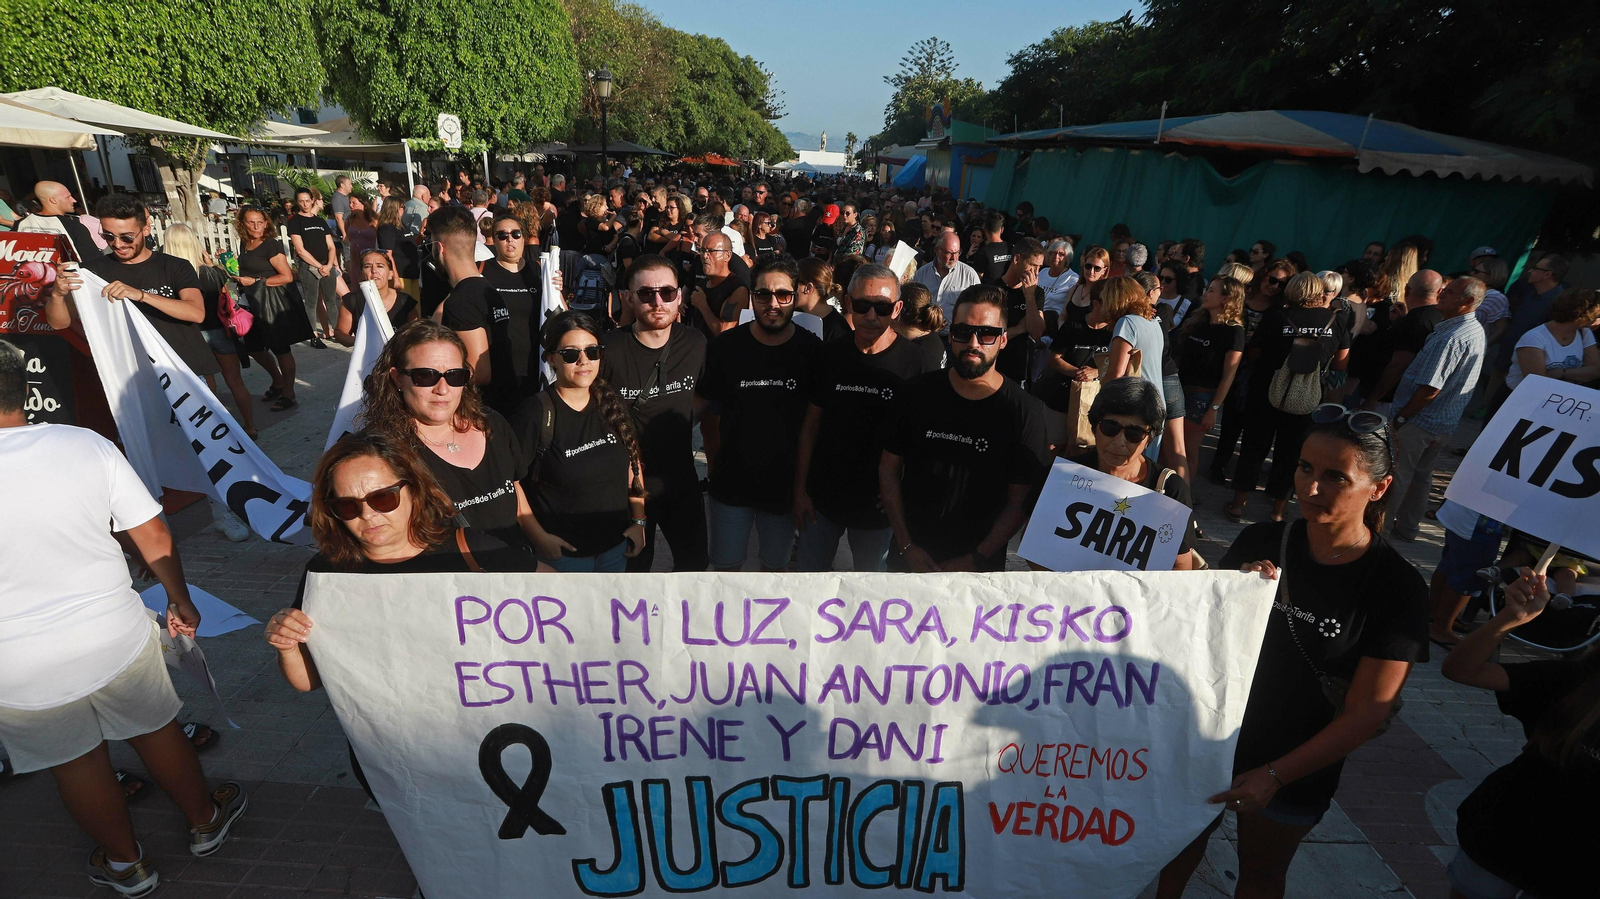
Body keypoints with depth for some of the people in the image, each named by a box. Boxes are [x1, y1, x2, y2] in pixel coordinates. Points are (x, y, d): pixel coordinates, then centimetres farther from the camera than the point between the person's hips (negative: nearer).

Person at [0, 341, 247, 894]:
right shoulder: (86, 445, -12)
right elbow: (154, 537, -6)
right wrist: (180, 600, 8)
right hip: (115, 635, 1)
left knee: (76, 763, 20)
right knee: (153, 729, 22)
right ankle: (204, 822, 42)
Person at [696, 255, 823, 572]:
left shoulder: (813, 350, -9)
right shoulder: (725, 347, -8)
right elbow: (704, 407, 2)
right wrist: (715, 463, -4)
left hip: (785, 484, 0)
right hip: (731, 483, 0)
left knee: (775, 563, 20)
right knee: (726, 564, 14)